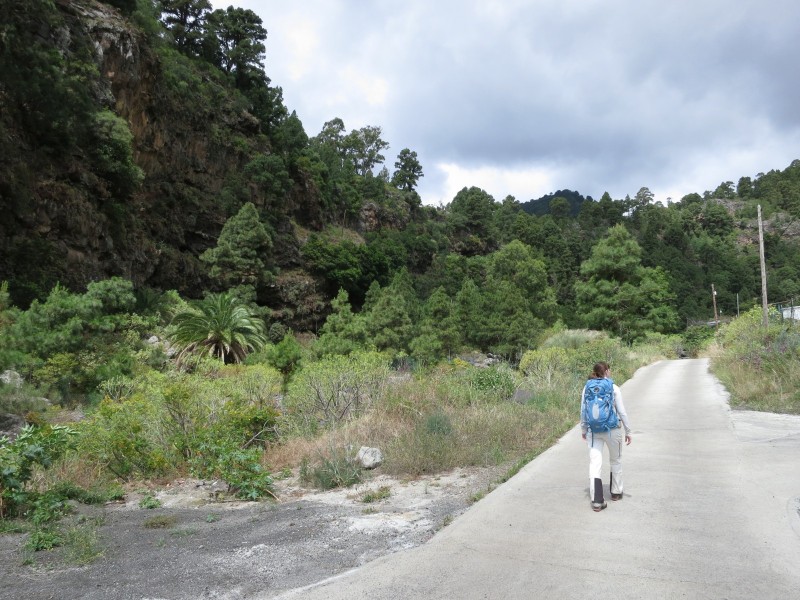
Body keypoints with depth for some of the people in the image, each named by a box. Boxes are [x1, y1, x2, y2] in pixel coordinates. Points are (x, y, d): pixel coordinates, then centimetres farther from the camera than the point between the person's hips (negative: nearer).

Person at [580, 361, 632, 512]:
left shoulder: (587, 387, 0)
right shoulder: (614, 388, -8)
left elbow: (583, 411, 4)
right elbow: (622, 412, -7)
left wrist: (583, 429, 16)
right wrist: (628, 431, 3)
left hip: (593, 430, 2)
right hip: (612, 430, -2)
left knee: (595, 464, 1)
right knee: (616, 461, 21)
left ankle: (596, 501, -5)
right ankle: (616, 492, 36)